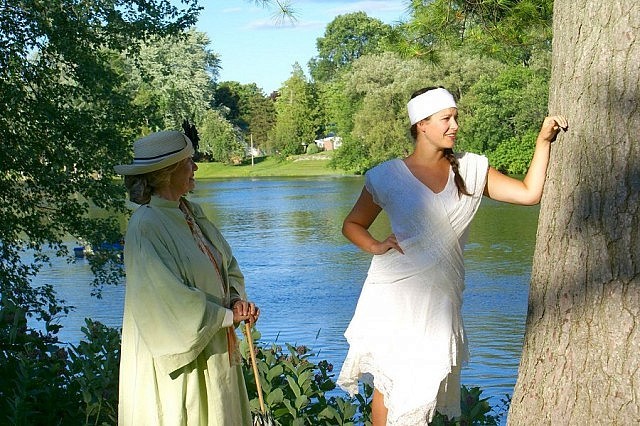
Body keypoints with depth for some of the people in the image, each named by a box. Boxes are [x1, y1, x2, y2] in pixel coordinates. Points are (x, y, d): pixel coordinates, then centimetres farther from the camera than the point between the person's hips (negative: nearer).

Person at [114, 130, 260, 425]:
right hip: (177, 361, -8)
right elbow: (169, 299, -24)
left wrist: (237, 300, -6)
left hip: (214, 353, 8)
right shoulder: (145, 226, -19)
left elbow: (227, 265, 14)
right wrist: (229, 316, -14)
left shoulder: (191, 213, 6)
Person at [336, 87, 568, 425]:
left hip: (441, 294, 2)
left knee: (425, 383, 3)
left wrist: (543, 141, -6)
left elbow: (529, 193, 0)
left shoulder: (471, 169, 6)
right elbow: (352, 224, 9)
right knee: (389, 380, 3)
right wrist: (376, 247, -9)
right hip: (394, 292, -2)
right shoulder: (388, 176, -1)